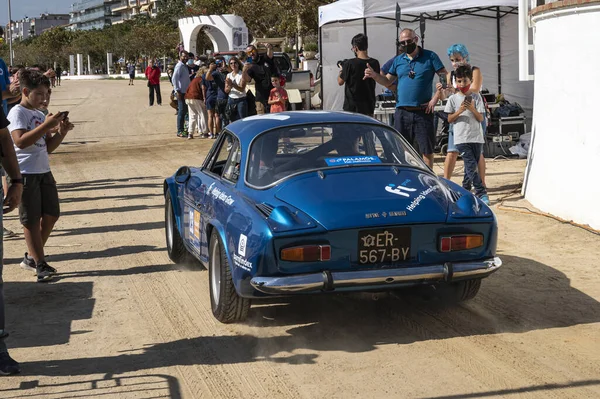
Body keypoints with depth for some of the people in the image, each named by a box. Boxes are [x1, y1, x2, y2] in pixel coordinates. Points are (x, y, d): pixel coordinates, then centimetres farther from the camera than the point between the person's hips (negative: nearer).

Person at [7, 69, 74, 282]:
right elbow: (20, 141, -25)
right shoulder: (17, 113, -10)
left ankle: (31, 258, 23)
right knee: (31, 220, -1)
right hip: (26, 174, -8)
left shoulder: (40, 115, 12)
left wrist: (62, 132, -3)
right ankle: (40, 265, 3)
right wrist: (46, 125, -25)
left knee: (51, 215, 11)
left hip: (44, 172, 8)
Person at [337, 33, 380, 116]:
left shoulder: (350, 64, -15)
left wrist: (341, 70, 17)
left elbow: (340, 82, -4)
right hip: (369, 106, 4)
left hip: (352, 107, -4)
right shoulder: (375, 63, -2)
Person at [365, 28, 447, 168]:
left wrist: (435, 99, -10)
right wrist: (374, 75, -4)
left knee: (427, 149, 2)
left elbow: (445, 78, -2)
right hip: (402, 112, 3)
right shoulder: (398, 60, 13)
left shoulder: (430, 57, 1)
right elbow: (387, 82, 15)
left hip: (423, 111, -3)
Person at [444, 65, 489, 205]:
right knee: (471, 166, -12)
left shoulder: (476, 97, 6)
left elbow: (481, 118, 3)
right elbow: (449, 119, 4)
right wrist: (459, 111, -12)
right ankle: (481, 193, -11)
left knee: (470, 166, 7)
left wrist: (472, 109, -14)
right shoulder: (453, 99, 3)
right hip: (461, 138, -2)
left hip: (476, 137, 2)